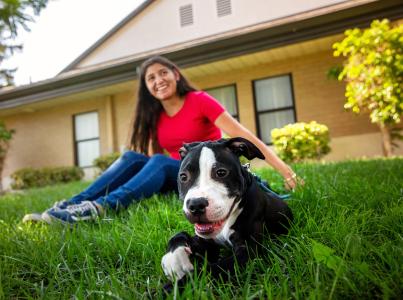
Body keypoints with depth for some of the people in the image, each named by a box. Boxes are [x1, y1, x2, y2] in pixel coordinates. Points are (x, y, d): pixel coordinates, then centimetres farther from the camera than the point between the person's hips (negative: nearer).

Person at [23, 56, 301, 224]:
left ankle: (99, 208, -50)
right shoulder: (155, 116, 8)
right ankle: (69, 205, -30)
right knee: (133, 157, -19)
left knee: (160, 163, -32)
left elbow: (244, 136, -17)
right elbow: (152, 156, 5)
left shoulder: (200, 101, -10)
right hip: (176, 176, 5)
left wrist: (284, 168, -23)